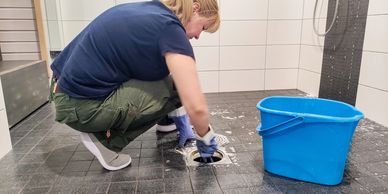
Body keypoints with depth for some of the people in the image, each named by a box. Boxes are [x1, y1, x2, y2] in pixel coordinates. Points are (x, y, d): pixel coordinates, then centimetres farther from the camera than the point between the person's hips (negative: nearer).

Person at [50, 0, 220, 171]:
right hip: (79, 106, -9)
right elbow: (196, 107, -23)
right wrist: (205, 138, -2)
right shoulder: (169, 28, -17)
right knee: (174, 88, -7)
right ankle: (105, 139, -1)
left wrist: (178, 116, 21)